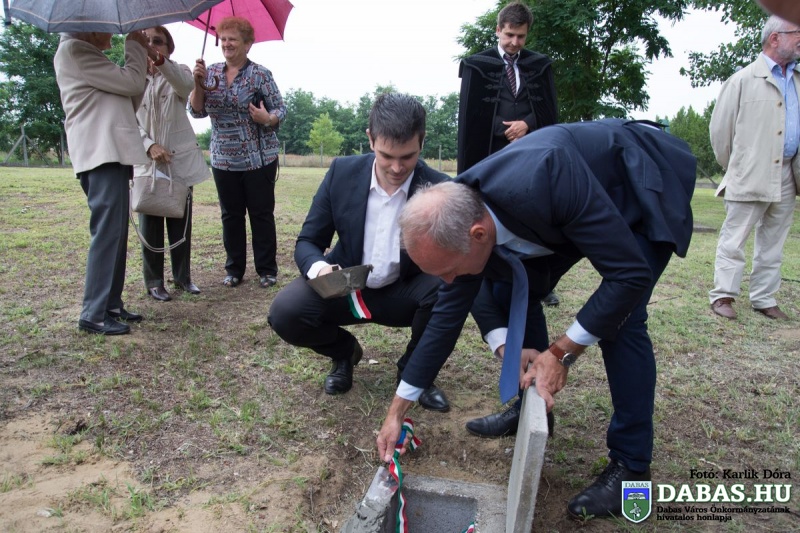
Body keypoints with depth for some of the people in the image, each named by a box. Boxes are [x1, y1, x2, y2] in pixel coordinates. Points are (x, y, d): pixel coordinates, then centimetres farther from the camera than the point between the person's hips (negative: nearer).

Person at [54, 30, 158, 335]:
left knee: (115, 232, 10)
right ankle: (94, 314, -10)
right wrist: (136, 46, 7)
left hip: (112, 151, 10)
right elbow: (130, 82, -9)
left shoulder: (88, 56, 29)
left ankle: (111, 305, 15)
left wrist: (141, 62, 17)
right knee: (107, 232, -13)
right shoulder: (73, 50, -2)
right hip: (101, 153, -10)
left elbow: (127, 102, 24)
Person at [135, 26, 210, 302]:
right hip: (147, 162, 0)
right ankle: (154, 281, 9)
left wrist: (161, 63, -40)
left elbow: (186, 84, -21)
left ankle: (183, 276, 18)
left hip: (180, 160, 0)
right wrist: (149, 145, -16)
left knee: (181, 221, 6)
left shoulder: (177, 73, 5)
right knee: (150, 223, 0)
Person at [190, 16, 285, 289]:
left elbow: (281, 110, -5)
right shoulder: (211, 72, 8)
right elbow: (197, 112, 6)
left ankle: (267, 269, 12)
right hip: (224, 160, 4)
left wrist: (268, 118, -26)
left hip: (259, 159, -4)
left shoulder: (260, 75, -4)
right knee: (230, 215, 10)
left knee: (262, 213, 3)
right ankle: (234, 268, 20)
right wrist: (198, 83, -9)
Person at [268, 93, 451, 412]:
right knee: (285, 313, -25)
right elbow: (307, 242, -7)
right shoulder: (342, 172, -13)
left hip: (405, 292, -1)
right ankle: (344, 351, 10)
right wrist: (319, 267, -32)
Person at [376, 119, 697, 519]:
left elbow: (630, 274, -35)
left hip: (647, 184, -6)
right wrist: (397, 411, -5)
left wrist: (561, 353, -30)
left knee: (620, 319, -20)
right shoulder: (461, 222, -19)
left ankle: (630, 464, -3)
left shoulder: (541, 183, -43)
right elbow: (446, 317, -9)